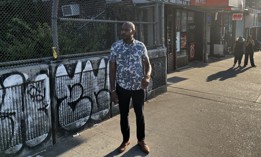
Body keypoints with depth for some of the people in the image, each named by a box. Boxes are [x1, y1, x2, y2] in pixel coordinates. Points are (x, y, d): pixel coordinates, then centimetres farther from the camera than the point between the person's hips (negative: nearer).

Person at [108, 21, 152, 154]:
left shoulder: (141, 46, -3)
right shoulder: (115, 46, -6)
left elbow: (147, 64, 2)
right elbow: (112, 69, -4)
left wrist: (147, 76, -20)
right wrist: (112, 90, -7)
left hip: (139, 87, 1)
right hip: (122, 87, 0)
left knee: (140, 114, 12)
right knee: (124, 115, 12)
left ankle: (141, 140, 32)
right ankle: (125, 140, 33)